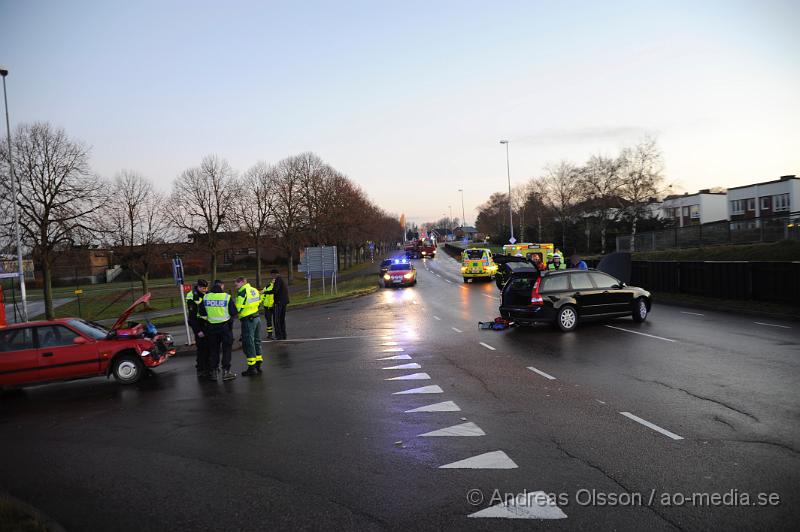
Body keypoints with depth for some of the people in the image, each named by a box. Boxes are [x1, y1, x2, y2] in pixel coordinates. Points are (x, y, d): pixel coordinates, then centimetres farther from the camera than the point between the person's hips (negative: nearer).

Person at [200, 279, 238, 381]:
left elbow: (202, 313, 5)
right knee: (226, 349, 6)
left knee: (213, 350, 13)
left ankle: (214, 371, 17)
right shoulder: (227, 297, -11)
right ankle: (225, 371, 6)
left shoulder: (206, 297, -1)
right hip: (225, 326, -3)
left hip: (211, 326, 3)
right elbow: (233, 313, -8)